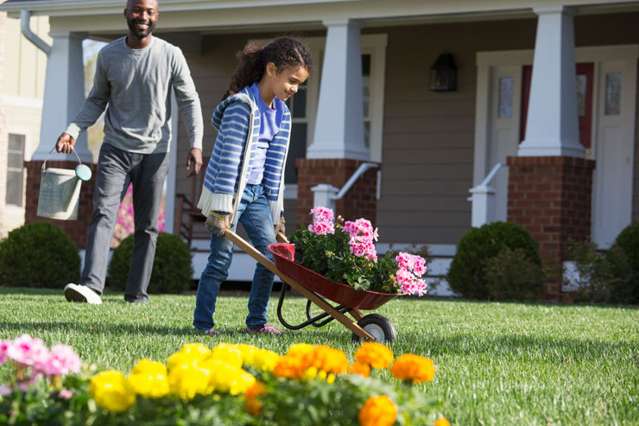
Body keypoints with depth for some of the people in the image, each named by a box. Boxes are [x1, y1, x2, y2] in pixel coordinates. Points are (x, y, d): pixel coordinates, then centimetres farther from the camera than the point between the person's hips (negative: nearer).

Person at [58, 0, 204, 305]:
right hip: (115, 148, 0)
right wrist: (73, 130, -2)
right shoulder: (108, 55, 2)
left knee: (147, 227, 4)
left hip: (154, 152, 0)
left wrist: (196, 144, -9)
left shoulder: (171, 56, -3)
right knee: (103, 214, -15)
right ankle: (92, 286, -25)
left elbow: (189, 102, 2)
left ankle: (137, 294, 10)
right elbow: (96, 101, 13)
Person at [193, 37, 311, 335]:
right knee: (221, 259, -5)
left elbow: (275, 164, 11)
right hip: (229, 190, -7)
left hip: (256, 192, 7)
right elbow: (230, 159, -20)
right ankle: (202, 323, 5)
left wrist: (276, 210, 12)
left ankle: (257, 321, 11)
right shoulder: (243, 105, -17)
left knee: (271, 253, 0)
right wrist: (222, 209, -21)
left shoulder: (281, 114, 7)